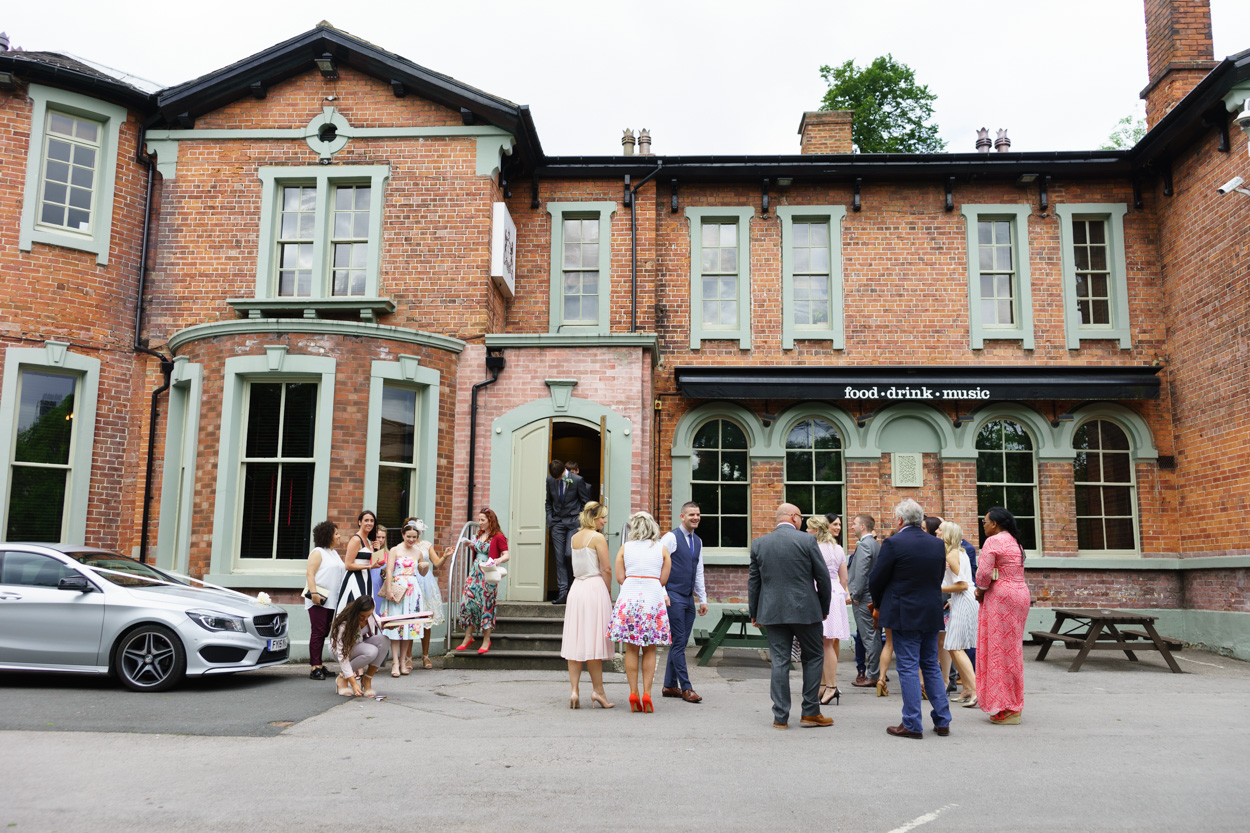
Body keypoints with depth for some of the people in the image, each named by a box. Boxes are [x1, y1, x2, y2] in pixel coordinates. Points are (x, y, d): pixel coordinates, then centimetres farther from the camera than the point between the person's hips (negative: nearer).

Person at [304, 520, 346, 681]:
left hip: (331, 600, 8)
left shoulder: (335, 553, 21)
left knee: (324, 632, 9)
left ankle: (317, 662, 15)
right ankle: (315, 667, -9)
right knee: (318, 632, -9)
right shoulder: (318, 552, -4)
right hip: (318, 599, -8)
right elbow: (310, 573, -13)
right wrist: (314, 592, -23)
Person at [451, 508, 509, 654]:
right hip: (475, 573, 7)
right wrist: (471, 546, 10)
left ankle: (486, 640, 8)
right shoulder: (479, 535, 14)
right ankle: (468, 637, 13)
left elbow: (506, 555, -11)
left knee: (486, 605, -2)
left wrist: (497, 560, -29)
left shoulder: (498, 537, -7)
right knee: (467, 602, 1)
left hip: (487, 575, -7)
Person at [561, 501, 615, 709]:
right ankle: (597, 690, 5)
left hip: (576, 588, 6)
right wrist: (609, 591, 0)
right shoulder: (598, 537, -9)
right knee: (594, 640, -1)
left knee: (576, 639, 5)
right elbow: (607, 569, -10)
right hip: (595, 588, -6)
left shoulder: (575, 537, 11)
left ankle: (574, 690, 3)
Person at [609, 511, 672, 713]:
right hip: (653, 597, 0)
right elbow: (663, 580, 5)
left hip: (629, 596, 0)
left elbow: (620, 579, 3)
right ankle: (646, 693, 0)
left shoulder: (625, 548, 5)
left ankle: (634, 692, 4)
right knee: (649, 650, 7)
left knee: (631, 649, 7)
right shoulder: (662, 549, 5)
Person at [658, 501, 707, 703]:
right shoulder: (671, 538, -8)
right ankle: (686, 688, -2)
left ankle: (669, 686, 17)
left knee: (680, 643, 9)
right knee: (678, 642, -5)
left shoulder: (697, 542, 14)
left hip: (689, 598, 7)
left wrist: (703, 599, 16)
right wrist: (662, 593, -17)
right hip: (674, 597, -7)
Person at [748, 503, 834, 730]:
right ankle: (810, 713, 13)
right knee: (813, 657, 12)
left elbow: (753, 581, 8)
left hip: (772, 611, 3)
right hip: (805, 609, -3)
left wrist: (754, 613, 16)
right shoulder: (807, 540, -6)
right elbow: (823, 577, -3)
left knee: (779, 662, 5)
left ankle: (781, 717, 7)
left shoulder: (759, 543, 4)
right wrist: (824, 608, 10)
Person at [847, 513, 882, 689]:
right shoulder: (876, 543, 15)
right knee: (874, 636, 13)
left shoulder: (864, 544, -15)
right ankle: (877, 673, 19)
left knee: (869, 637, -5)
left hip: (864, 598, -10)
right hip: (873, 596, 10)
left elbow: (861, 572, -20)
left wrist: (855, 595, -13)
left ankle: (873, 676, 0)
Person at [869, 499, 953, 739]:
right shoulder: (937, 544, 5)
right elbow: (939, 578, 12)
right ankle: (942, 721, 18)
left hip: (904, 615, -6)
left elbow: (876, 580, -9)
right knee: (932, 666, 15)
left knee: (908, 668, 0)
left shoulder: (893, 543, -14)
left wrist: (878, 605, 9)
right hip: (932, 614, 6)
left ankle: (912, 725, 3)